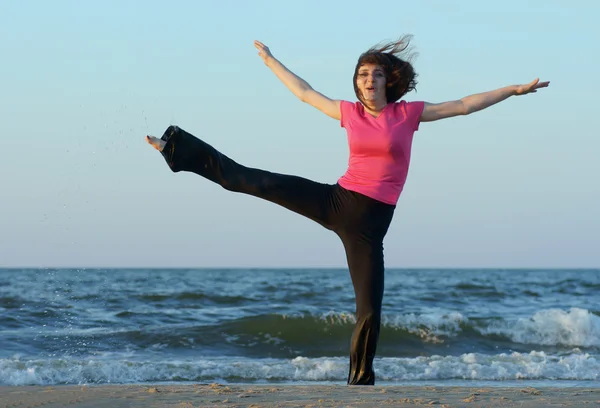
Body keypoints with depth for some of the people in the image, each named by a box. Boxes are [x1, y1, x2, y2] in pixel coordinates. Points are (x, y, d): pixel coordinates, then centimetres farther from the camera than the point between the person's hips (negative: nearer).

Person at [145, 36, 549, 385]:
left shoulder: (408, 113, -1)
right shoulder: (350, 113, 5)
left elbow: (464, 105, 0)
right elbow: (306, 93, 19)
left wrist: (514, 89, -4)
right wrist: (270, 61, 26)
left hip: (370, 221, -1)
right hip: (336, 200, 1)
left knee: (370, 308, -2)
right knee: (252, 181, -8)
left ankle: (361, 380, 14)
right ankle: (178, 148, 2)